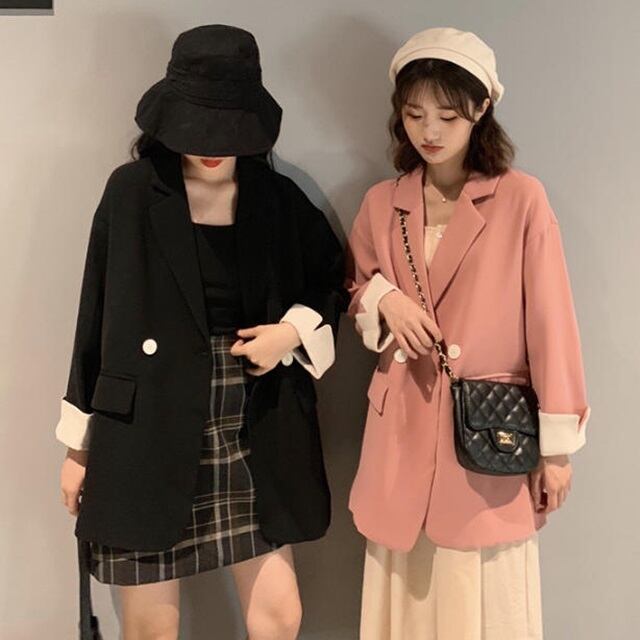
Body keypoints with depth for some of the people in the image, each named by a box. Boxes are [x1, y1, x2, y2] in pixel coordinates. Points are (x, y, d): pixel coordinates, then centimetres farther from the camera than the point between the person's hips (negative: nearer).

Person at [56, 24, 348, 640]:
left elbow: (333, 281, 15)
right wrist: (80, 441, 1)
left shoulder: (279, 198, 2)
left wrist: (295, 330, -6)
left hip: (252, 440, 3)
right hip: (144, 437, -2)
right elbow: (97, 317, -1)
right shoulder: (132, 193, -5)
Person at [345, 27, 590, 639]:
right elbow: (350, 299, 18)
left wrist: (556, 446, -5)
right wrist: (382, 298, -6)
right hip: (402, 431, 4)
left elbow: (551, 324, -6)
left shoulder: (521, 198, -7)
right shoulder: (381, 204, 5)